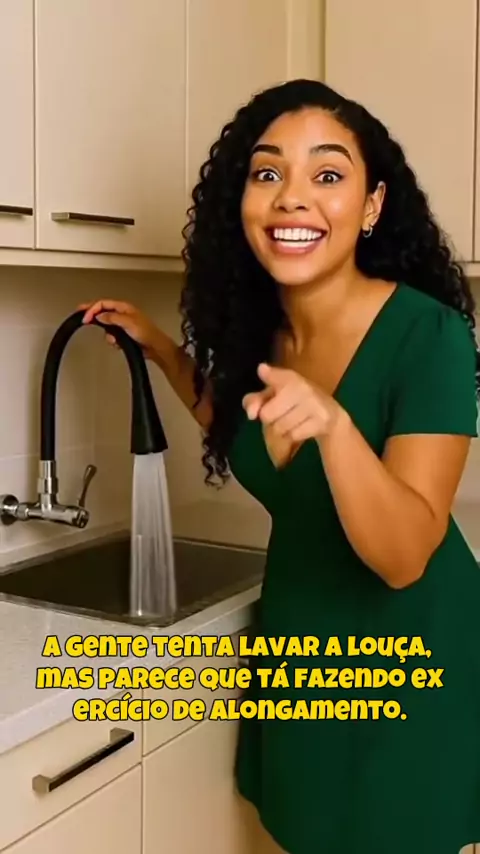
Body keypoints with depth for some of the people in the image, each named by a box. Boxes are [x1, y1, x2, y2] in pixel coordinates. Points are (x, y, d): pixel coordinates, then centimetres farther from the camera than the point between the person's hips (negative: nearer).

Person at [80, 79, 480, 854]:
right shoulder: (257, 327, -5)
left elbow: (403, 556, -28)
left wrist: (333, 423, -44)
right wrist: (160, 348, 7)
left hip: (406, 665, -6)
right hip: (297, 645, 6)